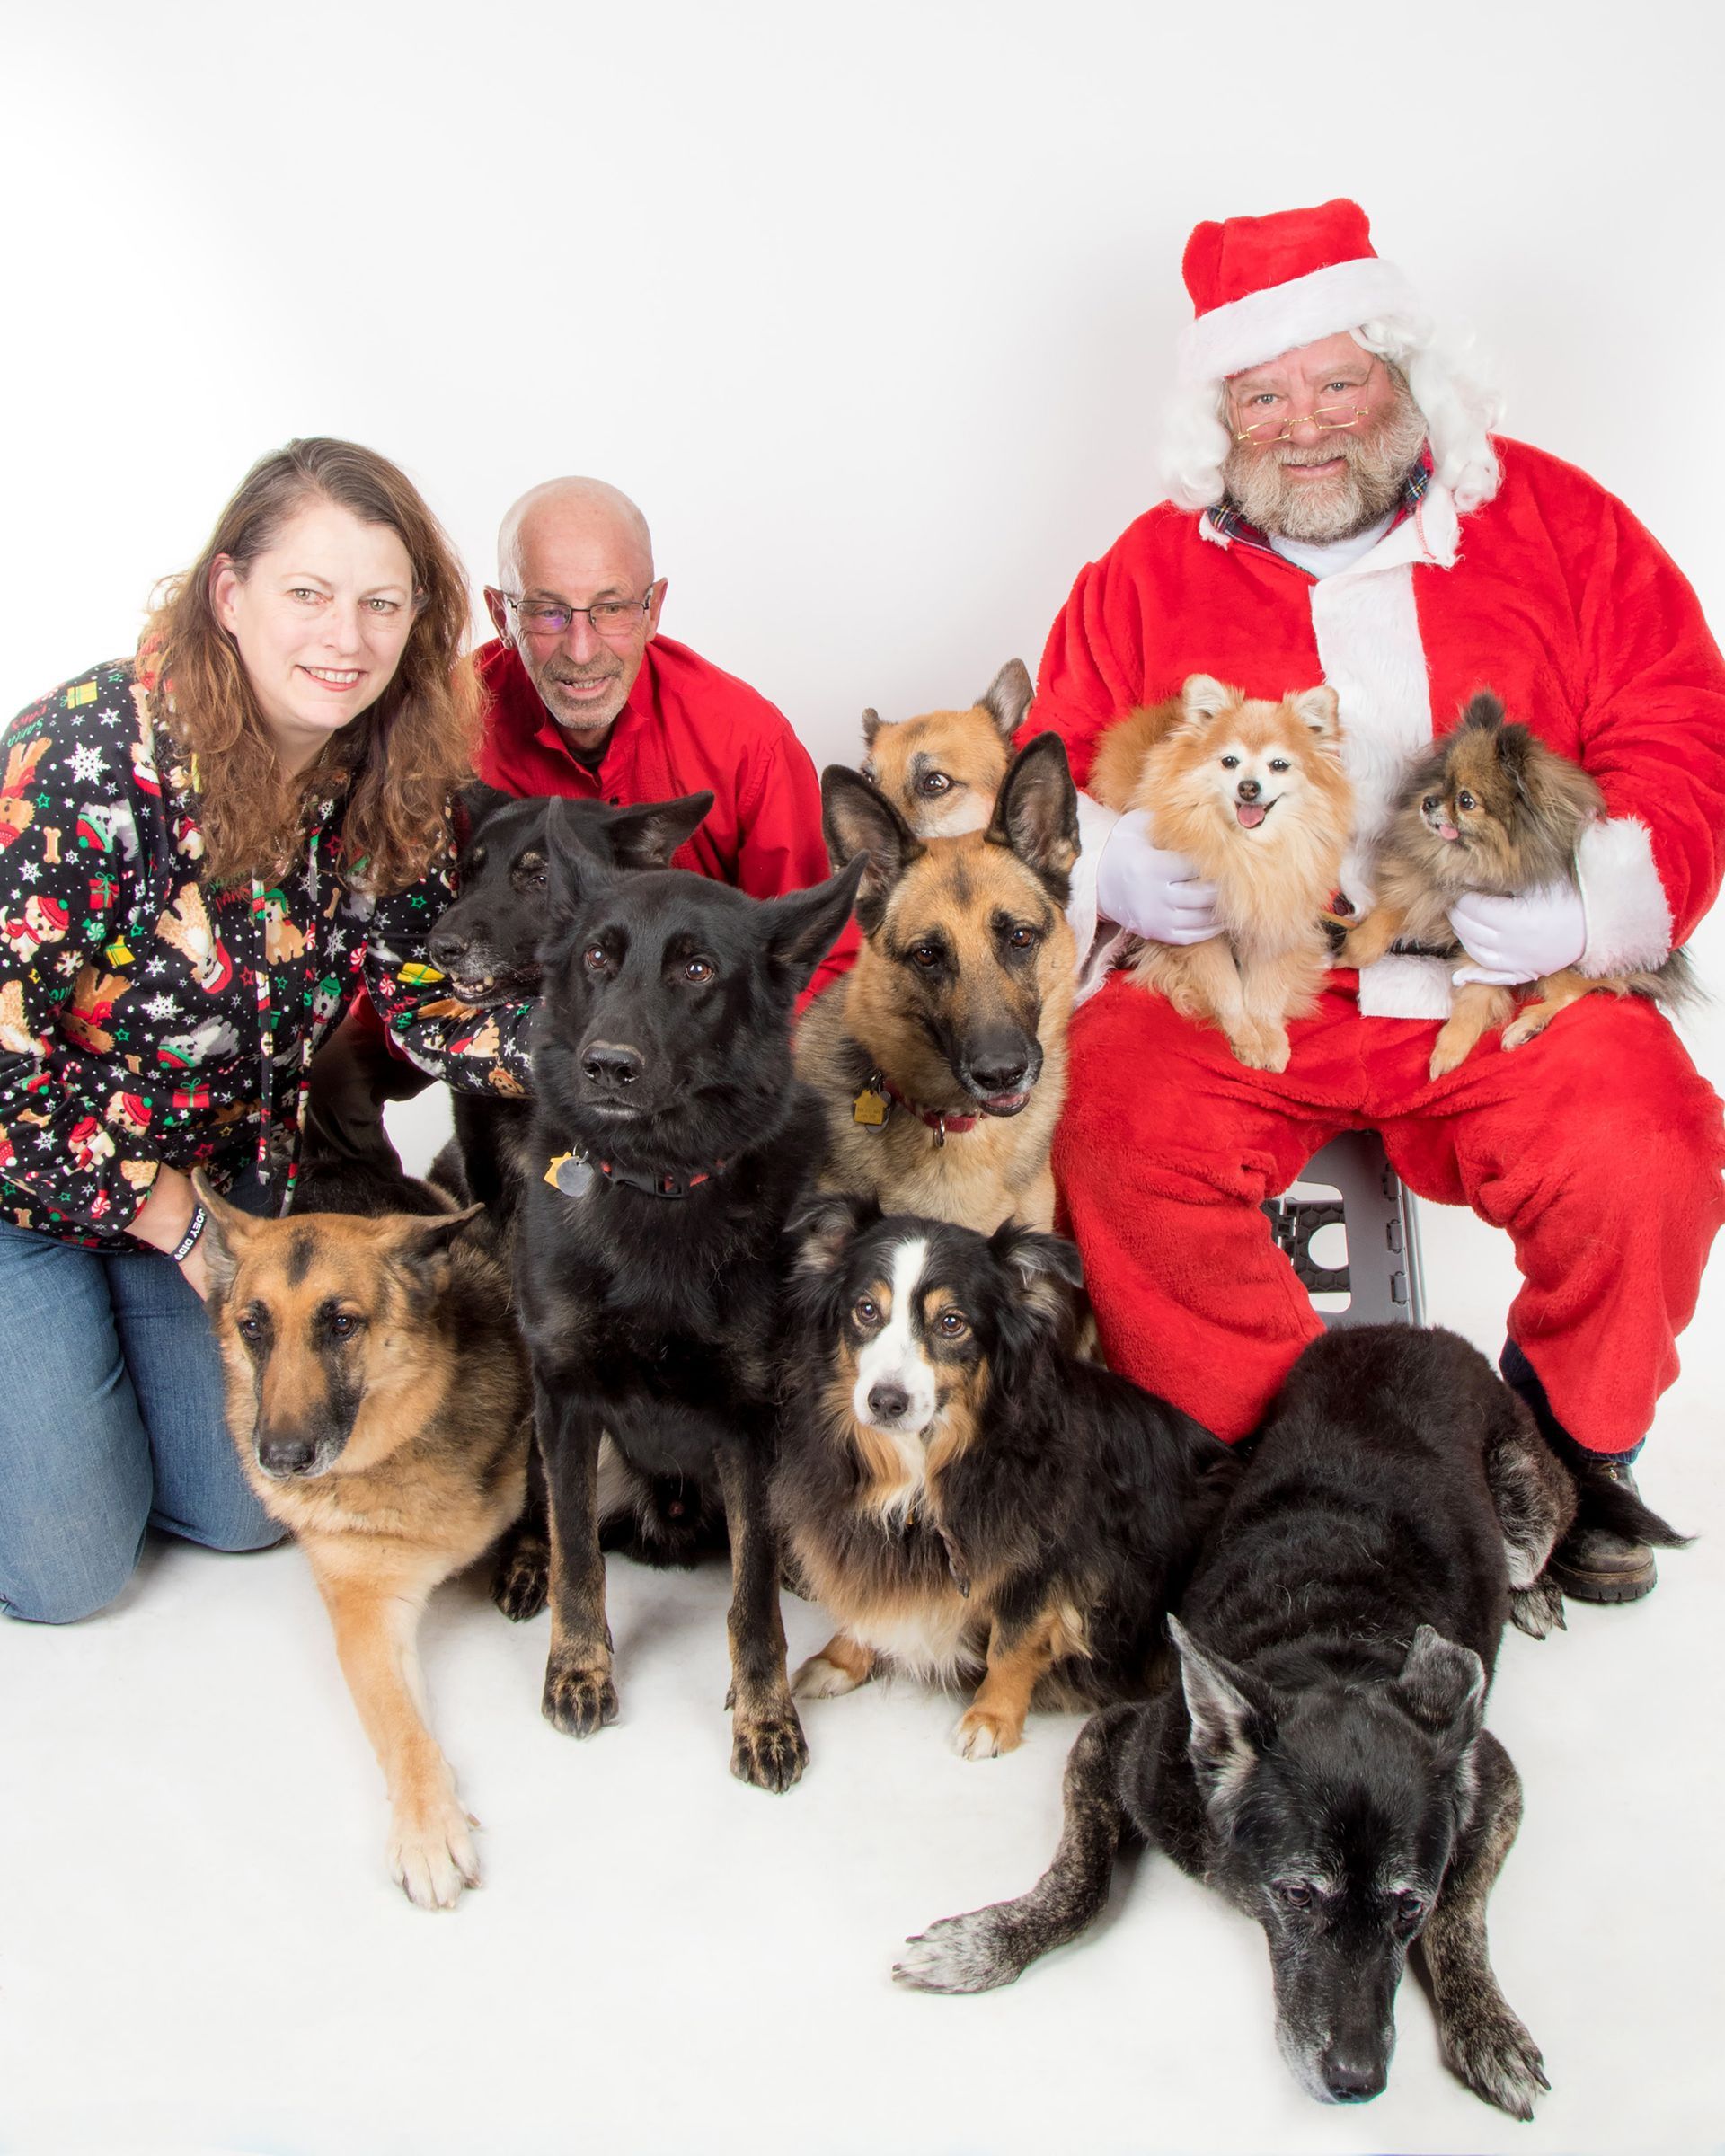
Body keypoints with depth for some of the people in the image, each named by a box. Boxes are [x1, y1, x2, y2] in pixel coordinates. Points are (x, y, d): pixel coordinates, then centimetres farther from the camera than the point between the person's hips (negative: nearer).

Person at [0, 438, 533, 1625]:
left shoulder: (397, 786, -12)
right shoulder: (96, 753, -30)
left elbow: (426, 996, -13)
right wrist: (175, 1217, -17)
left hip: (214, 1165, 6)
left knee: (245, 1510, 14)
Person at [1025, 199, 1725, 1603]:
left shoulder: (1553, 523, 10)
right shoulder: (1154, 569, 12)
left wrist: (1601, 894, -14)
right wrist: (1108, 857, -11)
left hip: (1509, 995, 0)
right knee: (1108, 1128, -28)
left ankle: (1573, 1443, 8)